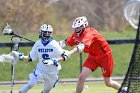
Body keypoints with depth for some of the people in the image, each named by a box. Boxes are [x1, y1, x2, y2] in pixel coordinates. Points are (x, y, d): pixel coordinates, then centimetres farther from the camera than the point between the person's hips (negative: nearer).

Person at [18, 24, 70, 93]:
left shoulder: (54, 44, -15)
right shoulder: (38, 44, -4)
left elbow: (65, 56, -20)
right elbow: (31, 57, 5)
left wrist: (54, 61, -31)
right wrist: (23, 57, -12)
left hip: (52, 72, -1)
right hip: (40, 69, 1)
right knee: (31, 84, -16)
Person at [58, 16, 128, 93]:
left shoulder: (89, 33, -30)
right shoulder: (76, 35, -5)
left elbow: (81, 46, -46)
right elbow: (65, 42, -9)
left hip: (105, 56, -7)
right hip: (93, 57, 7)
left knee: (108, 83, 4)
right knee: (81, 77, -10)